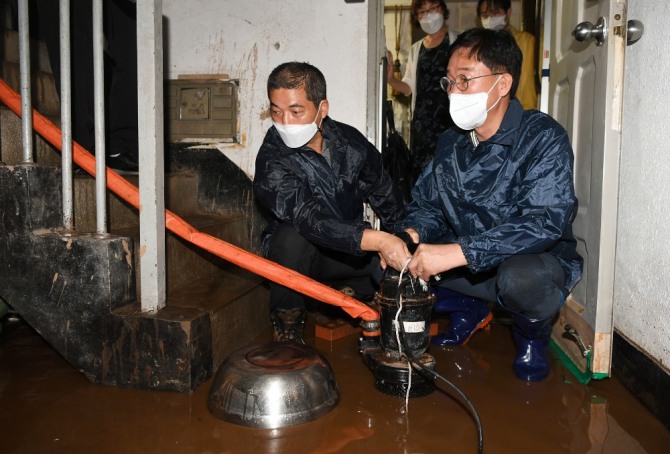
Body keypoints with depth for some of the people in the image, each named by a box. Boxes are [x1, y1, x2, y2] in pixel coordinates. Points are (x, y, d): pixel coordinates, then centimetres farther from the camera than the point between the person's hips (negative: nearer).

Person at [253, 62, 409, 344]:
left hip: (351, 250, 4)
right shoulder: (272, 162, -24)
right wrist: (378, 240, -51)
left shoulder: (350, 141, -7)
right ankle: (287, 327, -13)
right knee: (292, 236, -37)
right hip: (298, 257, -4)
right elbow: (309, 219, -41)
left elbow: (384, 194, 9)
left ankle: (349, 290, 10)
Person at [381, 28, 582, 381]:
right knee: (397, 256, -10)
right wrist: (410, 233, -20)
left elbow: (546, 222, -31)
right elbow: (427, 205, 5)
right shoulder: (450, 144, 3)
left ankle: (533, 337, -1)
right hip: (468, 266, 6)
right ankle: (468, 311, 14)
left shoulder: (543, 137, -19)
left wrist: (458, 252, -40)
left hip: (536, 262, -5)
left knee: (520, 276, -39)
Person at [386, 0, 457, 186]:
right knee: (419, 170, 3)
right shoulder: (416, 49, 15)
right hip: (421, 120, 5)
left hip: (447, 119, -5)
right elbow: (409, 87, 15)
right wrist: (390, 79, -3)